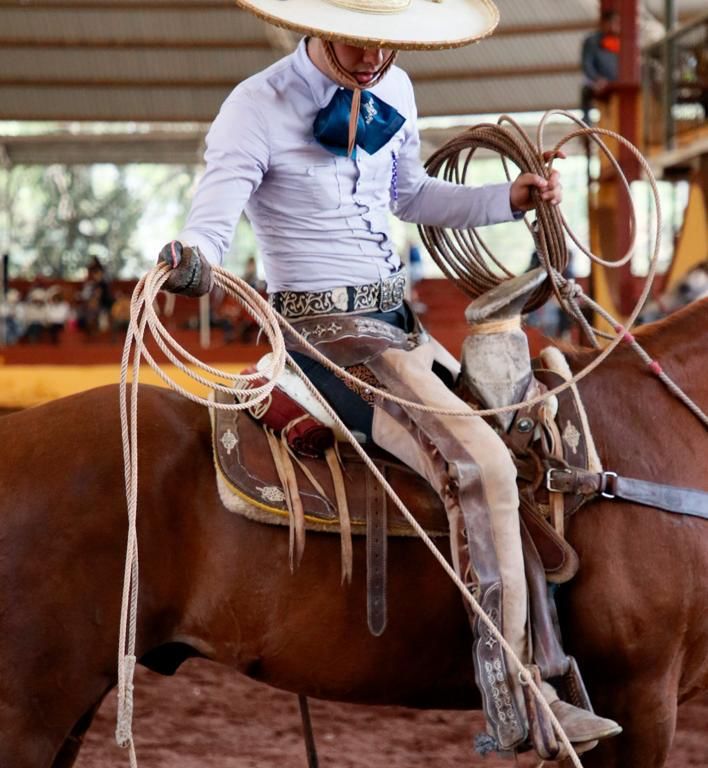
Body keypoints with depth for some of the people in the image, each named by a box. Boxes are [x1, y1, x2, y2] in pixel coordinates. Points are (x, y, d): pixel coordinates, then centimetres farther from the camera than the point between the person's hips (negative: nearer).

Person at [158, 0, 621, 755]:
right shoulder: (257, 110, -13)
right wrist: (187, 261, -44)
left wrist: (509, 198, 15)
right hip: (325, 328, -9)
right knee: (479, 464, -26)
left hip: (396, 321, 9)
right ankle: (514, 700, -21)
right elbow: (209, 225, -22)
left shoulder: (392, 92, 9)